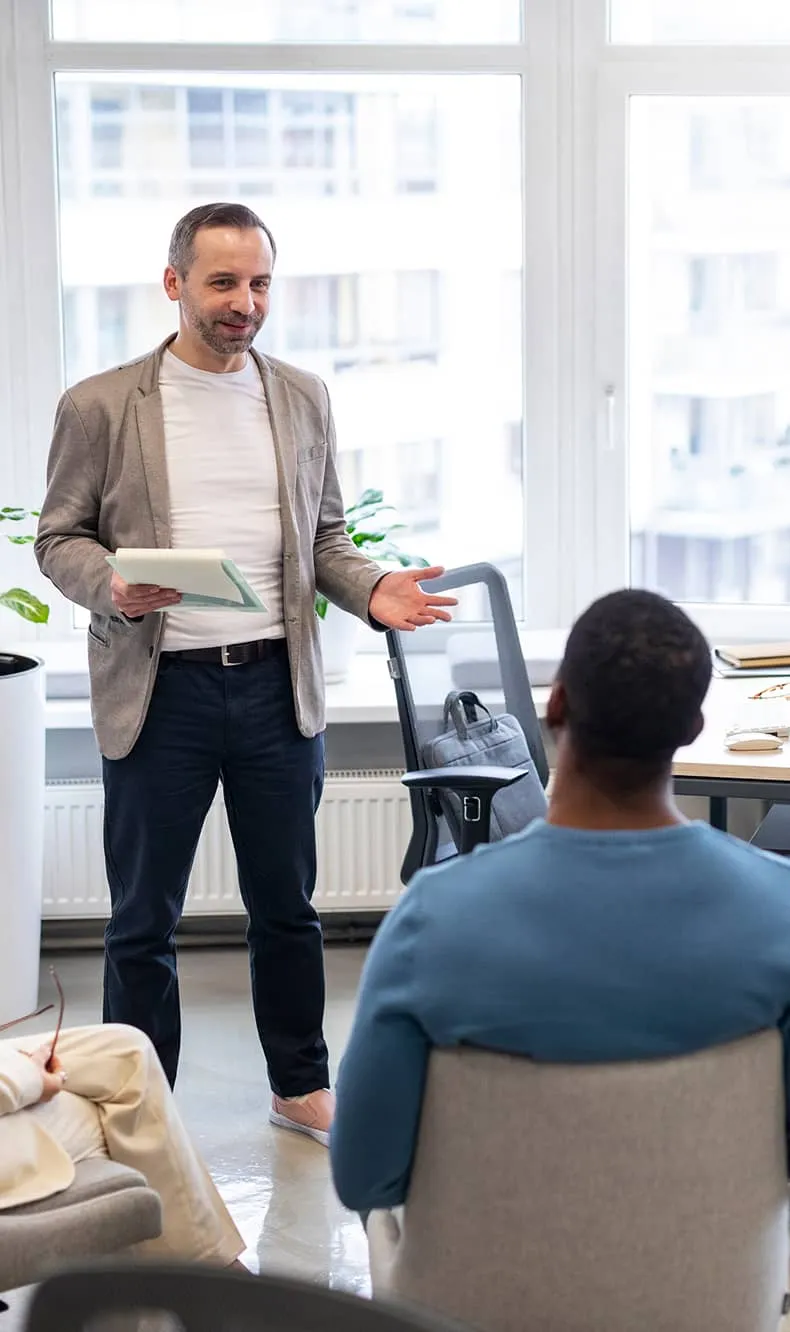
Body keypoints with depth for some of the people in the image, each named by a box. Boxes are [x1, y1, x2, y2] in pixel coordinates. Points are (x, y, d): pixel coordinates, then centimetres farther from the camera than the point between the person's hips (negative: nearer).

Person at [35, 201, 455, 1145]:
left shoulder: (302, 398, 8)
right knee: (143, 920, 6)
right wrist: (113, 588, -19)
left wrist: (373, 589, -6)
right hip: (160, 688, -2)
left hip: (278, 681, 3)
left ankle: (301, 1087, 29)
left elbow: (322, 534, 13)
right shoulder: (100, 406, -2)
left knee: (286, 903, 14)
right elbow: (59, 536, 2)